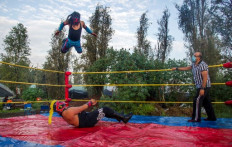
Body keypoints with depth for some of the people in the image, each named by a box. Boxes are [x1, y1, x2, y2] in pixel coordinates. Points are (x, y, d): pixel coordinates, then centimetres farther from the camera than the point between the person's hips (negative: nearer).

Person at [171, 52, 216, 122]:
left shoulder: (202, 65, -18)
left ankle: (196, 118, -1)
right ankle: (212, 117, 23)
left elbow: (205, 77, -22)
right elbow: (187, 68, 26)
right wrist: (177, 68, 29)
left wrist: (202, 89, -25)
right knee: (206, 102, 14)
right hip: (200, 87, 9)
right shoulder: (194, 65, 10)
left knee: (197, 101, -7)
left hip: (204, 87, -9)